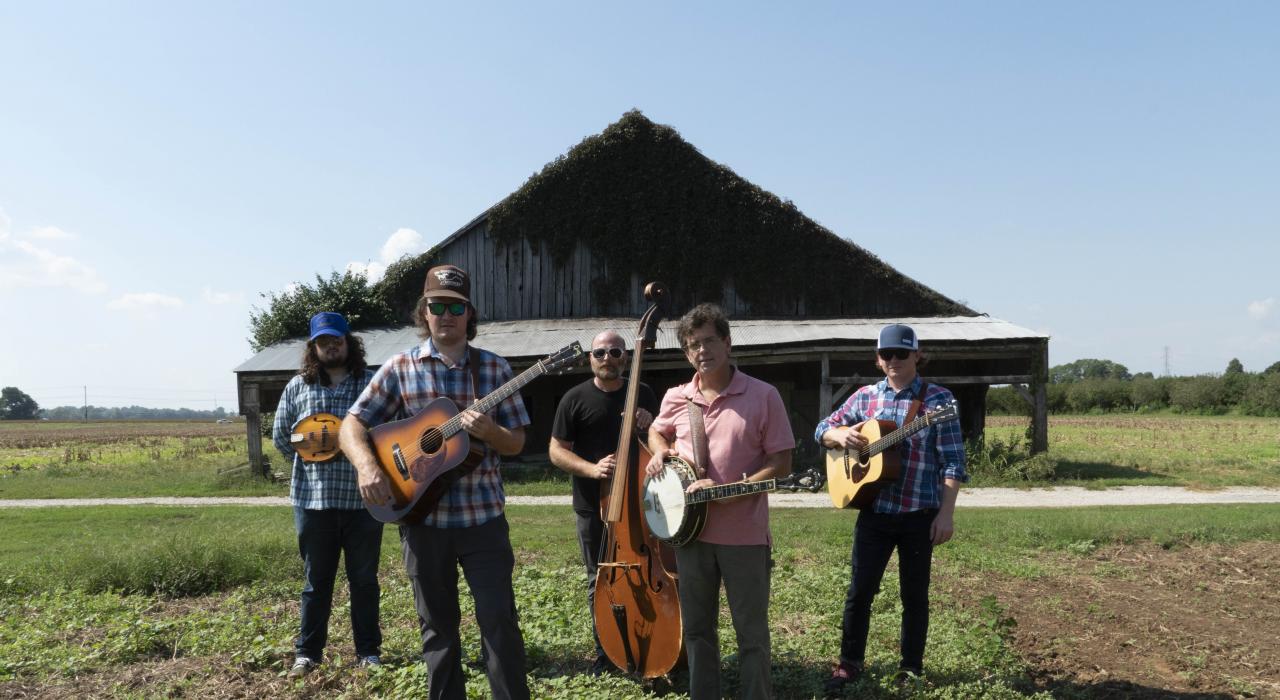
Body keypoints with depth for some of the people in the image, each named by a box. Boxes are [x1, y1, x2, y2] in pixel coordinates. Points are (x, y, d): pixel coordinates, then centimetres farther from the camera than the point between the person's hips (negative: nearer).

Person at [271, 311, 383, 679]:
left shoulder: (373, 383, 2)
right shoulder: (298, 385, 6)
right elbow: (280, 434, 13)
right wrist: (308, 459, 6)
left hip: (364, 496, -1)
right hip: (313, 498, 1)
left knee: (364, 578, 10)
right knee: (316, 579, 11)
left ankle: (368, 650, 21)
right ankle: (307, 652, 22)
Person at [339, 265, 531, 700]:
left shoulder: (493, 367, 2)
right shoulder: (400, 368, 1)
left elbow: (516, 443, 4)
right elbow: (352, 425, 0)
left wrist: (489, 431, -19)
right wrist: (366, 465, -20)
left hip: (483, 514, 0)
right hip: (422, 516, 1)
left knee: (499, 619, -2)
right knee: (438, 624, 13)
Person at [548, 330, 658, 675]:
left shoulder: (643, 394, 6)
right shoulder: (575, 398, -2)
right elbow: (556, 451, -2)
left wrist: (650, 426, -8)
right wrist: (592, 468, -19)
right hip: (593, 505, -2)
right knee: (599, 580, 7)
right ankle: (605, 651, 22)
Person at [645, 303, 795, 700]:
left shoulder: (763, 396, -9)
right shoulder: (676, 398, 4)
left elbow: (780, 464, -10)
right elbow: (657, 431, 25)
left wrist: (727, 490, -20)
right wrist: (660, 453, 2)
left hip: (745, 535, -4)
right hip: (690, 531, 4)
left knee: (752, 633, 7)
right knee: (697, 629, 16)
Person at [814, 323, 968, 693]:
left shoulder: (938, 398, -6)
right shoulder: (865, 396, 5)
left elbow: (953, 460, -8)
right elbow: (822, 430, 11)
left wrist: (946, 513, -14)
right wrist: (841, 435, -12)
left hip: (920, 515, -2)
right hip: (874, 512, 3)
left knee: (914, 595, 10)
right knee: (859, 591, 6)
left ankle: (911, 669, 27)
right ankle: (850, 662, 23)